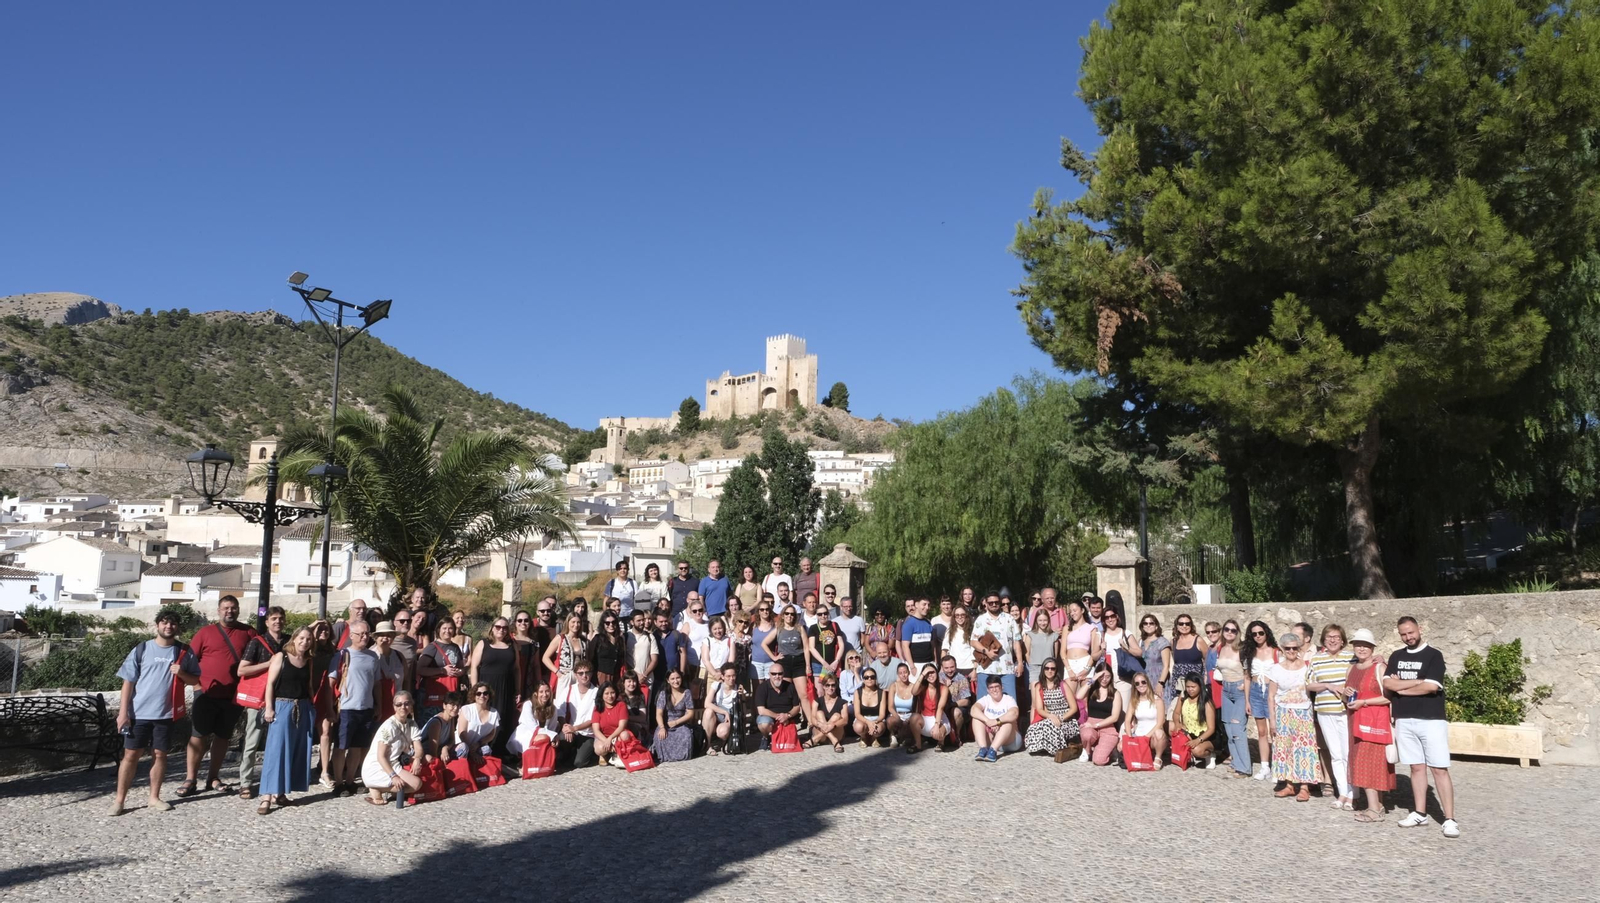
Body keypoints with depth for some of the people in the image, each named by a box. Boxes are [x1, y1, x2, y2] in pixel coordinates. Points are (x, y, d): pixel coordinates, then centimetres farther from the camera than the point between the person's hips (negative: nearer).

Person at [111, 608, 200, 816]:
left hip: (165, 713, 1)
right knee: (130, 754, 2)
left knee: (159, 754, 8)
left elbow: (195, 680, 9)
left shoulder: (184, 652, 3)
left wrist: (181, 673, -13)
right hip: (138, 713, -1)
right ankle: (120, 799, 10)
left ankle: (154, 797, 18)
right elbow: (128, 682, -1)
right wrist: (123, 712, -7)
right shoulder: (141, 649, -1)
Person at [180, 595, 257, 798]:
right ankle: (191, 779, 7)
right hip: (207, 694, -2)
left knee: (223, 736, 11)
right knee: (198, 735, 0)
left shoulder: (247, 633, 6)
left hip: (233, 695, 2)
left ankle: (213, 778, 22)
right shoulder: (205, 632, 1)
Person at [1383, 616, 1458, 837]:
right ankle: (1420, 813, 17)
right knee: (1417, 767, 11)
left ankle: (1449, 819, -3)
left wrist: (1401, 687, -2)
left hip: (1431, 720, -4)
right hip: (1404, 721, 4)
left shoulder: (1433, 655, -3)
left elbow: (1431, 686, -14)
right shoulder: (1396, 657, 12)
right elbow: (1387, 684, -1)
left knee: (1439, 769, -4)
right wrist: (1418, 681, -8)